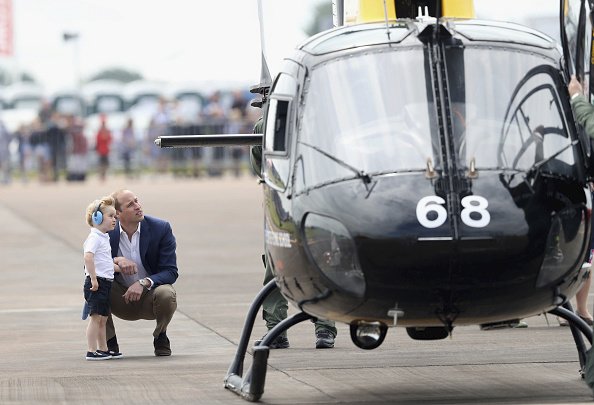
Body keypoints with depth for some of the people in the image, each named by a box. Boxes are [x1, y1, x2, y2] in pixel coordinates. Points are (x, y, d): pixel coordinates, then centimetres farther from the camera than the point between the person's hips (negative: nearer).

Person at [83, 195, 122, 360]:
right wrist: (93, 278, -28)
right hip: (96, 283, -10)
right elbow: (88, 256, -27)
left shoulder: (104, 238, 19)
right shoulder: (94, 237, -14)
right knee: (96, 317, -8)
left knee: (103, 318, 15)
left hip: (105, 283, 10)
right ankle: (92, 351, -7)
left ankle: (103, 349, 22)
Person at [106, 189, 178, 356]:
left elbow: (170, 272, -15)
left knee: (166, 294, -34)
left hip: (150, 296, -1)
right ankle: (110, 341, -6)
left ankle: (160, 336, -1)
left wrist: (144, 283, -33)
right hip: (121, 300, 1)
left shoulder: (161, 228, -13)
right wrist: (116, 260, -31)